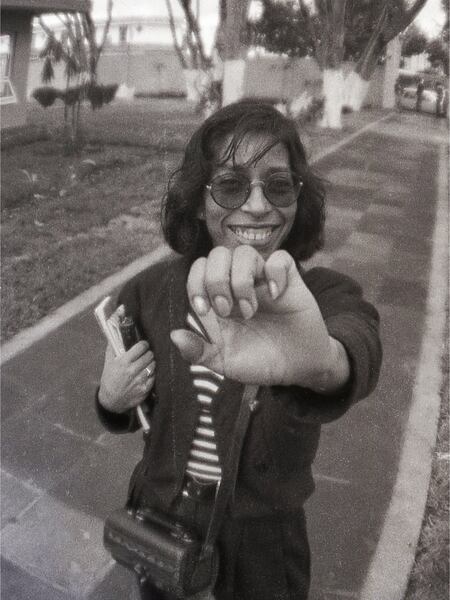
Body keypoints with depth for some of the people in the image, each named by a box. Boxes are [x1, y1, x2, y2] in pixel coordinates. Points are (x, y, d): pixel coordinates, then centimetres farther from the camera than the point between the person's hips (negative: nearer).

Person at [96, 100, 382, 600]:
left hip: (262, 542, -1)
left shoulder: (324, 299, -21)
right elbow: (139, 410, 1)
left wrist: (322, 361, -68)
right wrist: (113, 401, -22)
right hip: (158, 521, 2)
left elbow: (357, 348, -45)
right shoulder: (149, 291, -14)